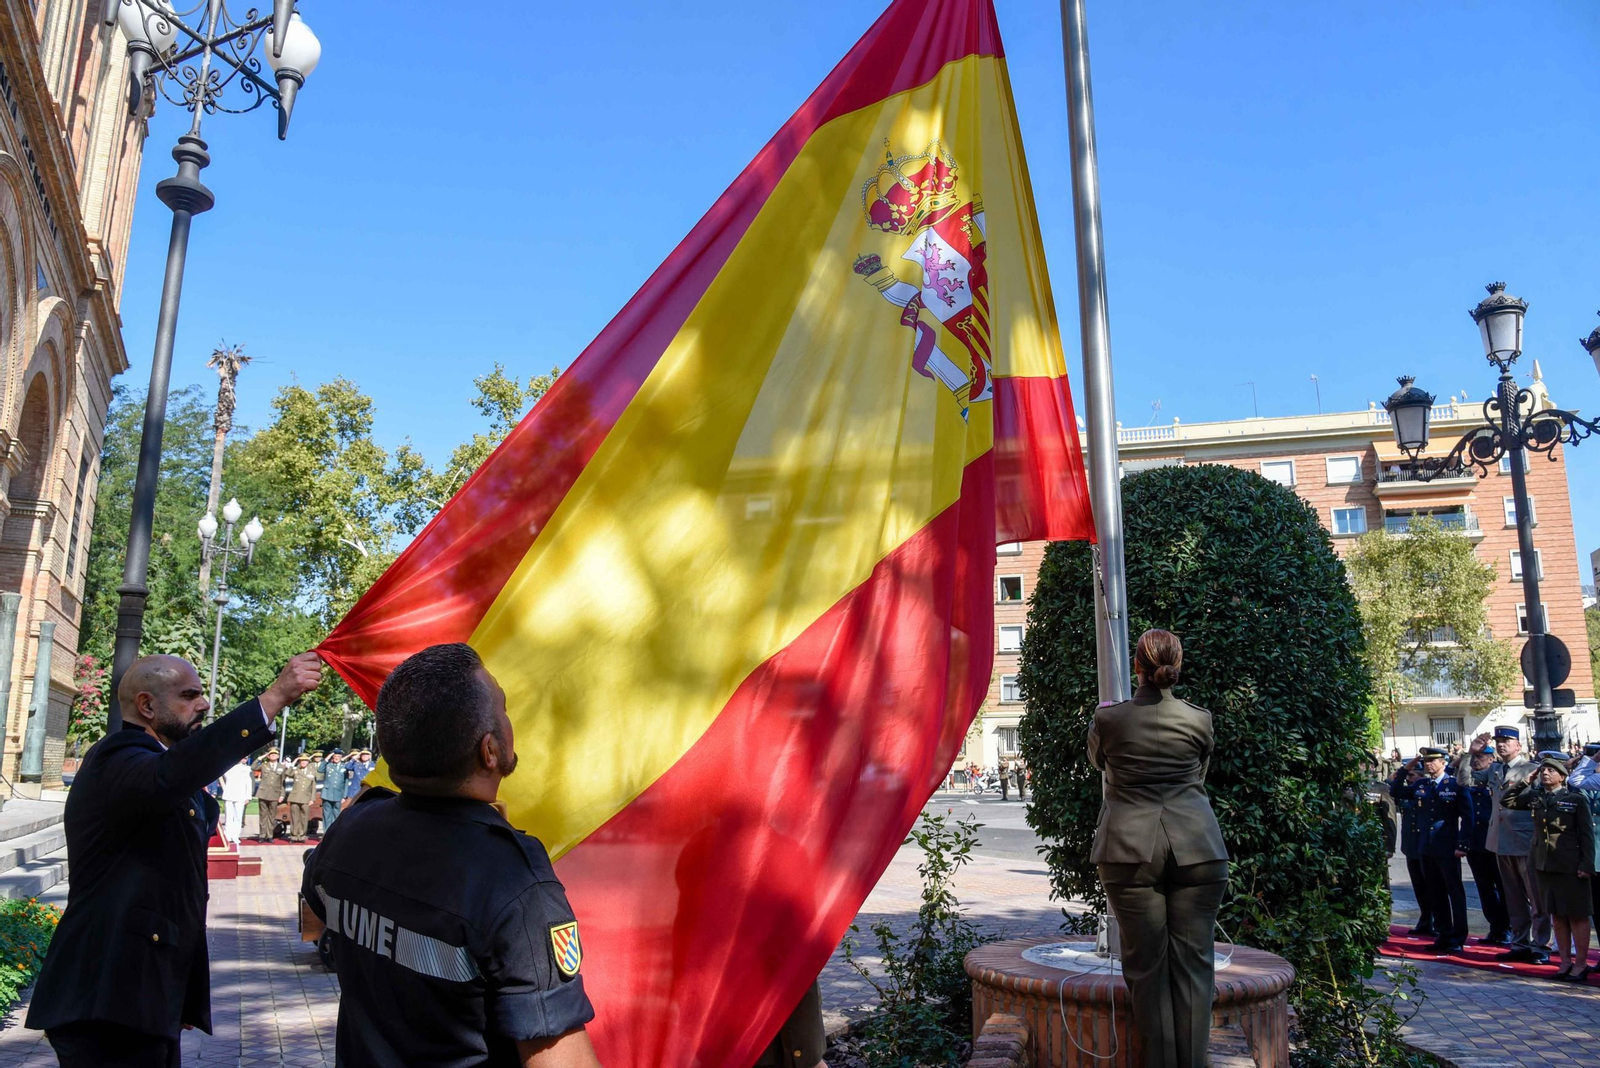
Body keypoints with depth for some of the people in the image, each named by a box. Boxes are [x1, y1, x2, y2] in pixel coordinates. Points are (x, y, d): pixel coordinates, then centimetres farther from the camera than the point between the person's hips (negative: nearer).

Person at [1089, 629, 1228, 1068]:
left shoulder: (1108, 718, -1)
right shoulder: (1199, 720, 3)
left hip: (1130, 847, -1)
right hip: (1197, 847, 1)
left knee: (1145, 961, 6)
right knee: (1193, 959, 8)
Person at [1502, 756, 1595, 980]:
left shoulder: (1577, 799, -6)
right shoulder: (1535, 797, 6)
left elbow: (1587, 835, -7)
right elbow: (1507, 801, 16)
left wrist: (1586, 865, -12)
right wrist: (1524, 782, 3)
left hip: (1571, 867, -5)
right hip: (1545, 864, 5)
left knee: (1577, 915, 3)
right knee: (1557, 915, 11)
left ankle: (1581, 963, 11)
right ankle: (1565, 961, 19)